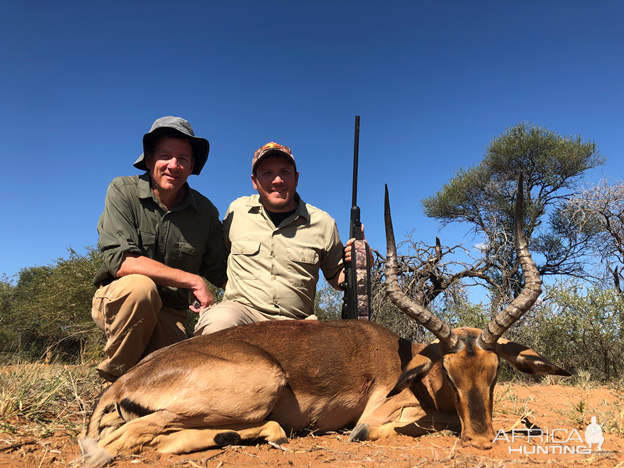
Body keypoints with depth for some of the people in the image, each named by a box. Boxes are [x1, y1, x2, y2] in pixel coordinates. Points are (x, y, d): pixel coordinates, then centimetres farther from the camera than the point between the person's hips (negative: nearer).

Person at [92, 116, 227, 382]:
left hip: (169, 315, 3)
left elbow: (221, 273, 3)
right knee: (140, 285, -35)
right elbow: (119, 261, -22)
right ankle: (115, 379, -10)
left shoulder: (205, 211, -2)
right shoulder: (123, 191, -10)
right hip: (117, 302, -2)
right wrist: (192, 281, -23)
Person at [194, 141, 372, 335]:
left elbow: (337, 279, 14)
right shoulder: (237, 210, 6)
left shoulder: (323, 223, 5)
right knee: (220, 320, -34)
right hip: (241, 310, 0)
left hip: (295, 323, 1)